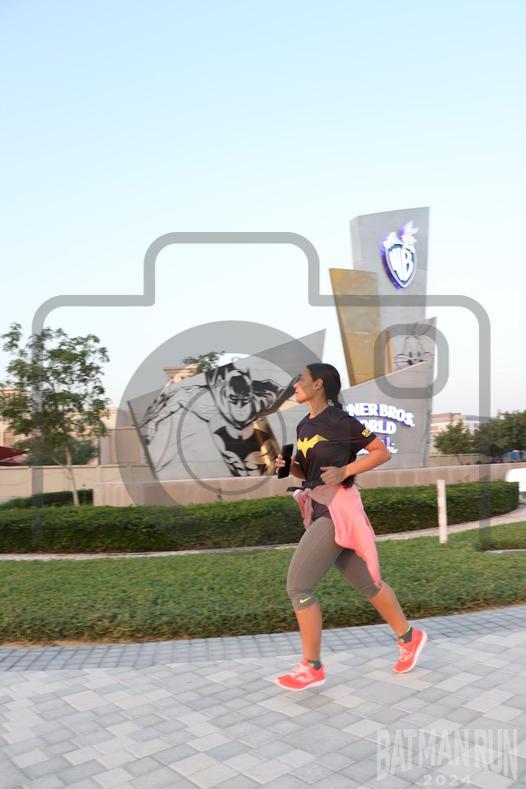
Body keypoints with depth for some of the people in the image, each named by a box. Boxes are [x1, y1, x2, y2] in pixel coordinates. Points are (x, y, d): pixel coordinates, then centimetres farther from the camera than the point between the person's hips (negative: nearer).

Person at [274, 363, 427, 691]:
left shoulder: (339, 420, -11)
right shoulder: (304, 426, 12)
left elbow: (383, 452, -7)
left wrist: (346, 470, -16)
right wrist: (290, 466, 1)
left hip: (337, 509, -8)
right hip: (319, 509, 8)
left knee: (298, 585, -8)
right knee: (366, 582, 17)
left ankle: (312, 667, 6)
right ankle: (410, 637, 34)